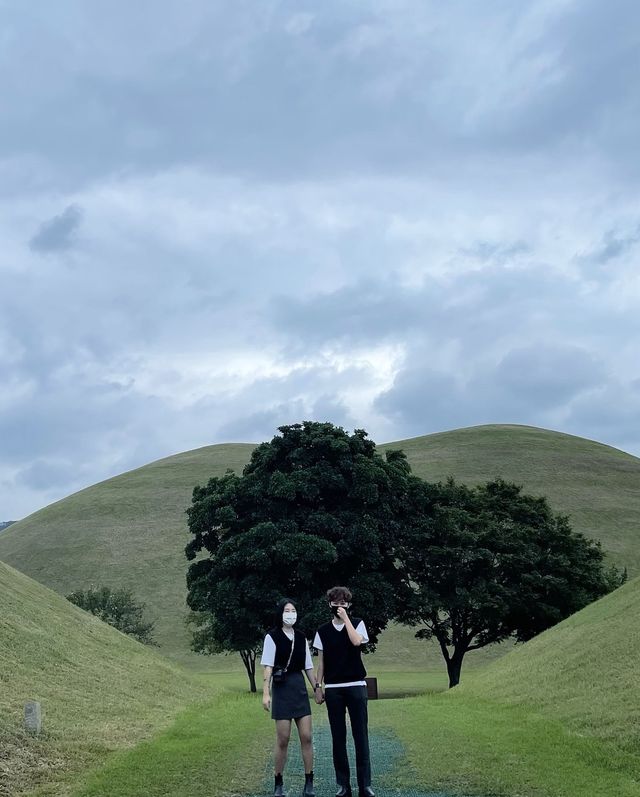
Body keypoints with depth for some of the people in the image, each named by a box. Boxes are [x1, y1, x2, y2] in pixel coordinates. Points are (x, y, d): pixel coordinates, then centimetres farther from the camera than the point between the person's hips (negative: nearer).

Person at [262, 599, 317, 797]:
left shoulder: (301, 638, 9)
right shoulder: (272, 637, -4)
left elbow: (308, 667, 13)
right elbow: (268, 667, -8)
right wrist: (266, 693, -15)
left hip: (300, 687, 4)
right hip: (281, 687, -4)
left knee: (306, 737, 0)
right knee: (283, 739, -1)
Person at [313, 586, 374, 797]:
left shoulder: (357, 624, 4)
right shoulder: (323, 631, 9)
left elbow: (357, 641, -17)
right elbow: (321, 661, 10)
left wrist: (345, 617, -12)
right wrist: (318, 686, 4)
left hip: (356, 686, -2)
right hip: (333, 689, 2)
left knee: (361, 735, -3)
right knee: (338, 737, 2)